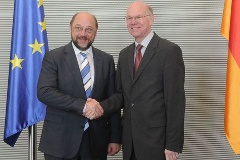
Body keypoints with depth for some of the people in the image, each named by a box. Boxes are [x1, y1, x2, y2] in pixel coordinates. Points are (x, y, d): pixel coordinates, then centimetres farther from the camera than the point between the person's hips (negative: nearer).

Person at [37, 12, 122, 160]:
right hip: (61, 140, -2)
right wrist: (82, 106, -21)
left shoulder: (106, 60, 6)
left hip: (96, 141, 3)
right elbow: (44, 92, -15)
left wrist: (115, 138, 3)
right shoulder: (53, 57, -2)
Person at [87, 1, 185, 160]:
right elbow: (122, 94, 12)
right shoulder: (124, 54, 11)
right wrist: (101, 106, -8)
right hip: (130, 140, 6)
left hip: (156, 139, -6)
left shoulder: (170, 50, -10)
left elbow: (175, 100, -13)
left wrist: (173, 144, -16)